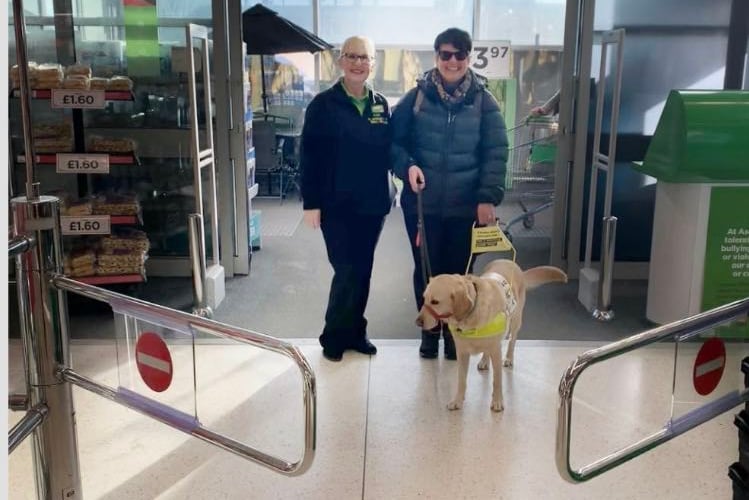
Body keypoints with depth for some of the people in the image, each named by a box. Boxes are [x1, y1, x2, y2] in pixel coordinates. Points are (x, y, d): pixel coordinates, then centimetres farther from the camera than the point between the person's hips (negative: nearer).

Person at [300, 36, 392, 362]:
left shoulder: (381, 105, 8)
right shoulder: (323, 104, -5)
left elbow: (388, 151, 11)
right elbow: (309, 157, -8)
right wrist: (311, 203, -12)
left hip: (372, 204, 4)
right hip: (337, 205, -4)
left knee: (362, 272, 11)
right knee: (346, 271, -3)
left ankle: (354, 332, 26)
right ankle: (334, 337, 15)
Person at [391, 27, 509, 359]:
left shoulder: (484, 102, -1)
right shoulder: (417, 97, 0)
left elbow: (496, 153, -4)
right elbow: (394, 141, 4)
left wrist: (488, 197, -13)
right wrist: (407, 166, -16)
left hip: (467, 207, 0)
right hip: (422, 204, 1)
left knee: (458, 272, 9)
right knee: (426, 271, 11)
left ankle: (454, 333, 29)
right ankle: (429, 332, 30)